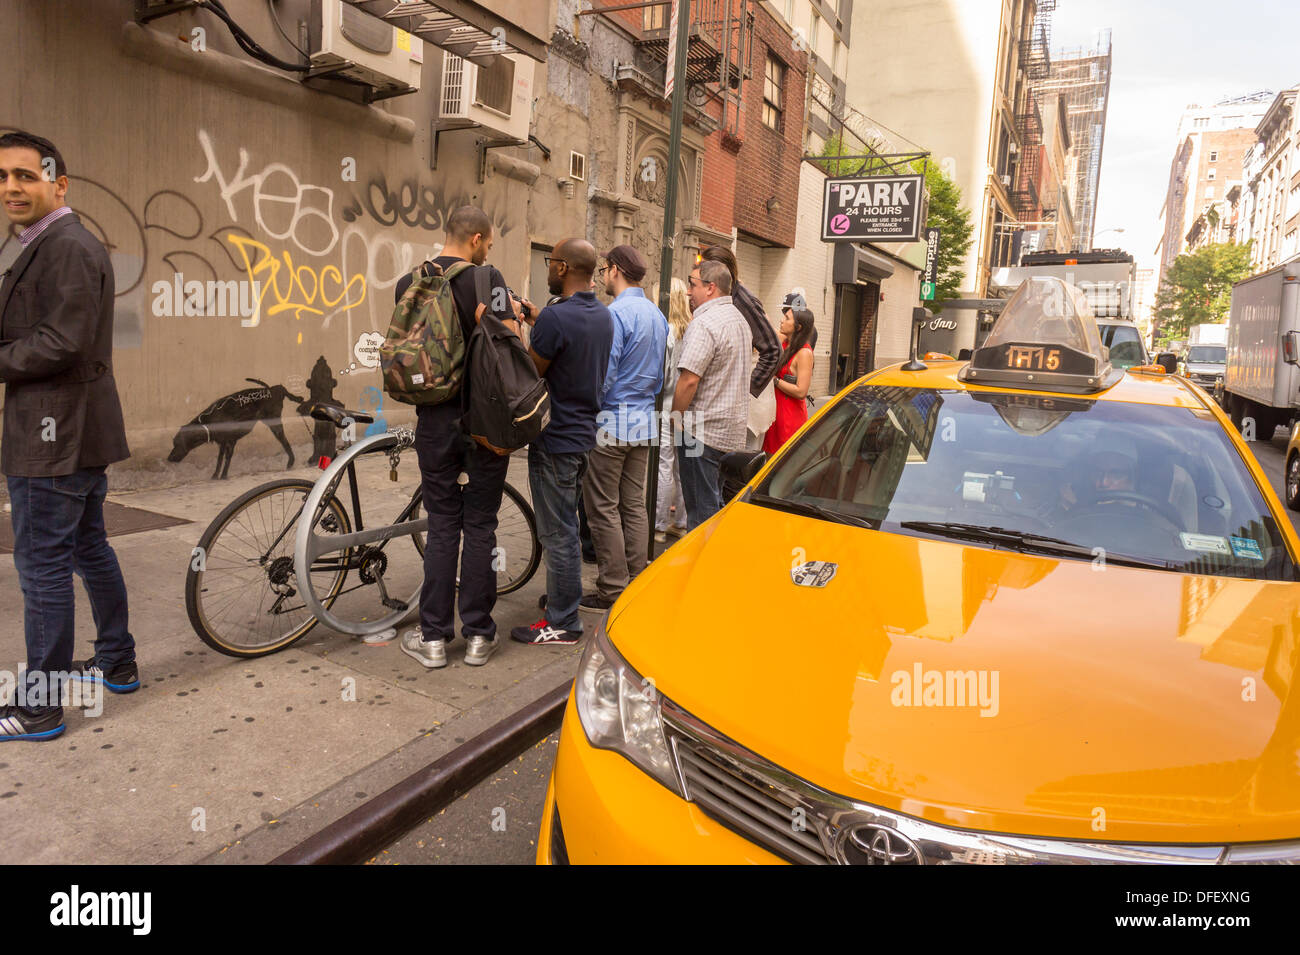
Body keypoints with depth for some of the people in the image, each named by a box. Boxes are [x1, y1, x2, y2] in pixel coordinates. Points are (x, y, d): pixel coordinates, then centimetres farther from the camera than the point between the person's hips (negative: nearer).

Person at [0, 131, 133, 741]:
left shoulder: (67, 246, -14)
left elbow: (62, 343, -23)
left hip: (57, 433, -10)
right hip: (73, 431, 10)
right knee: (88, 549, 17)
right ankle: (116, 664, 30)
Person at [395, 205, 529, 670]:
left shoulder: (408, 284, 6)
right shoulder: (486, 278, -9)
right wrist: (513, 315, 3)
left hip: (435, 421, 3)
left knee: (441, 526, 9)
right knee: (480, 526, 6)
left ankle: (433, 637, 13)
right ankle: (478, 635, 14)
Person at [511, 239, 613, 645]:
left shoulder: (555, 317, -20)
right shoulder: (604, 317, 8)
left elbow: (530, 373, -14)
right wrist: (536, 321, 18)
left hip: (555, 440, -9)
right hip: (584, 433, 9)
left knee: (557, 534, 0)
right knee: (566, 527, 21)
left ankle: (562, 623, 10)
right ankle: (566, 601, 34)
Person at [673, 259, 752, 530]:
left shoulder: (704, 323, -16)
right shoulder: (739, 318, 16)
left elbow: (689, 379, -22)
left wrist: (674, 417, -10)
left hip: (703, 429, -9)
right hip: (733, 427, 9)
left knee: (701, 509, -3)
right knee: (715, 500, 17)